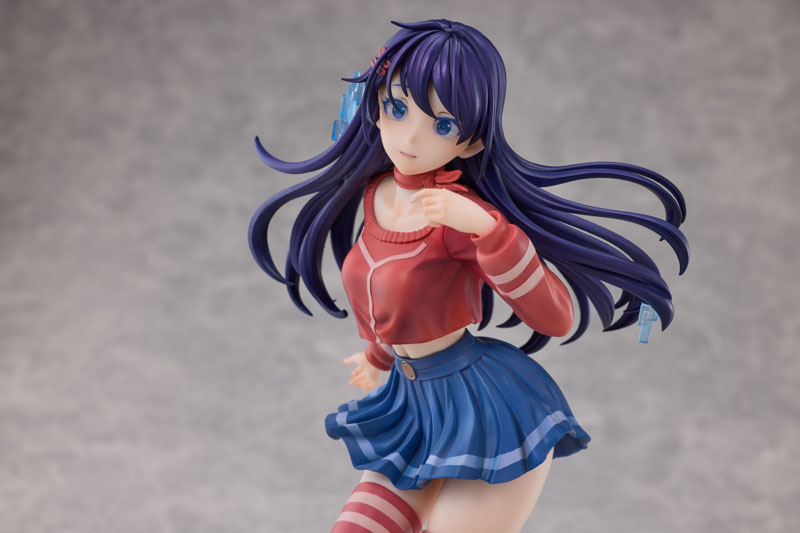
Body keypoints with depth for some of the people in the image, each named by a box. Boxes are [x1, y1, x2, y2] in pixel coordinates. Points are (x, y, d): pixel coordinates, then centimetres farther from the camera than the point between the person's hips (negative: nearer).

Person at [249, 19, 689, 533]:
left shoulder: (464, 212, -19)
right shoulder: (374, 192, 2)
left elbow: (559, 319, -24)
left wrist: (485, 227, -35)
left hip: (487, 414, -7)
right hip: (414, 410, 7)